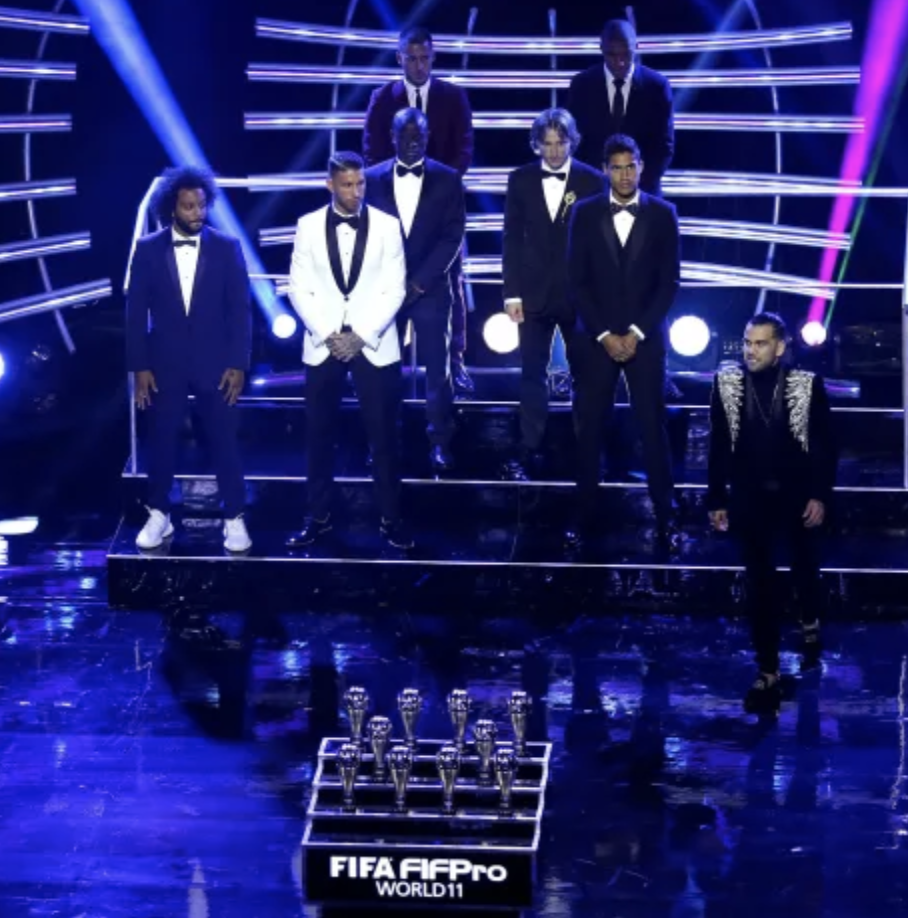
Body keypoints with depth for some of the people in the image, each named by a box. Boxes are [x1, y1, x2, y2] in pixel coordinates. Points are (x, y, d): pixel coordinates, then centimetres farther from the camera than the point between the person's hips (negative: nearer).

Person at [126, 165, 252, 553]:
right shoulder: (148, 249, -1)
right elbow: (136, 312, 1)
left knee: (225, 442, 3)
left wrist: (238, 364, -7)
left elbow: (239, 309, -2)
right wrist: (139, 367, -4)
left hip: (214, 363, -1)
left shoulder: (227, 247, -2)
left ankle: (234, 519, 12)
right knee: (161, 441, 8)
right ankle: (159, 516, 21)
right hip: (165, 364, 1)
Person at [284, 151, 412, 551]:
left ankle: (391, 519, 9)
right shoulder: (309, 226, 2)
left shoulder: (387, 226, 0)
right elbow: (299, 288, 0)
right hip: (322, 345, 1)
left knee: (383, 435, 1)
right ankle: (319, 518, 14)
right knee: (320, 436, 5)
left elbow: (394, 289, -3)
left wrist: (362, 335, -12)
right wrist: (328, 334, -11)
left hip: (374, 345, -1)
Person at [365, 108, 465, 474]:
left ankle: (440, 443, 4)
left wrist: (420, 281, -11)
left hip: (430, 289, -1)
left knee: (437, 368, -1)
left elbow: (453, 236, -3)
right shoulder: (373, 179, 5)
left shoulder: (447, 179, 2)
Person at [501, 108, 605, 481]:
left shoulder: (592, 181, -4)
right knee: (532, 373, 1)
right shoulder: (521, 180, 2)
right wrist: (512, 292, -3)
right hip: (535, 292, 1)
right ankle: (529, 452, 4)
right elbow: (512, 239, 3)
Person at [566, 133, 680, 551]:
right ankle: (585, 517, 8)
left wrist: (637, 332, -9)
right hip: (595, 339, 1)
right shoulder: (585, 213, 2)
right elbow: (577, 282, 0)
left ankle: (665, 519, 6)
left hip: (645, 339, -1)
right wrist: (604, 335, -8)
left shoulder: (662, 214, 1)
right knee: (588, 431, 1)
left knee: (653, 429, 0)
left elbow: (669, 282, -1)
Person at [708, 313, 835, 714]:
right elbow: (718, 444, 0)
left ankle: (810, 623, 51)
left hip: (798, 494, 0)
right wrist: (716, 499, 0)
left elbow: (825, 444, -5)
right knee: (759, 584, 2)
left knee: (805, 569, 19)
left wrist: (820, 495, -9)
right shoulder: (726, 382, -6)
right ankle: (768, 671, 7)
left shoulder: (807, 385, -11)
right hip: (751, 497, 0)